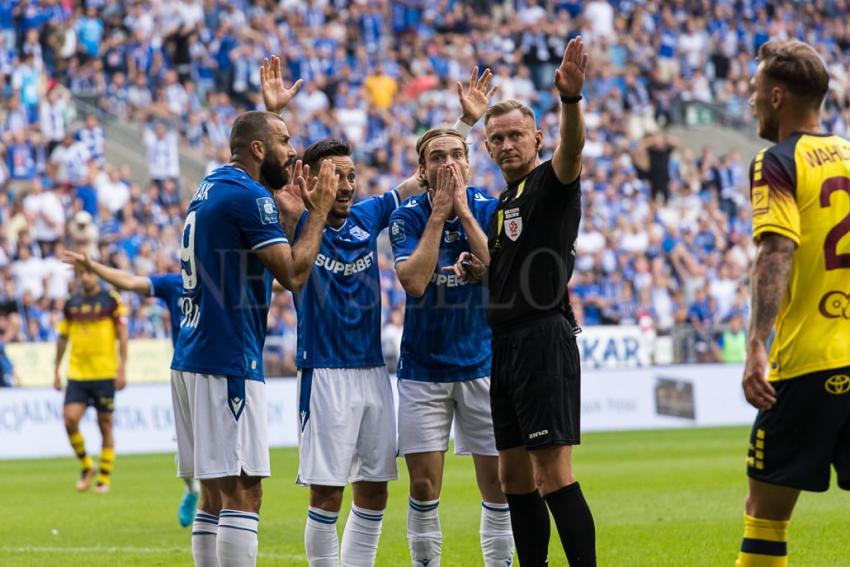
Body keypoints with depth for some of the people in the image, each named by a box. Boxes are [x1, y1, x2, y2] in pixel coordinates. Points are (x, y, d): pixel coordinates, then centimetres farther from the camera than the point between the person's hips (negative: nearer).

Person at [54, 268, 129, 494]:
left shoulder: (111, 300, -2)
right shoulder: (71, 304, 8)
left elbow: (122, 335, -2)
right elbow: (63, 337, 16)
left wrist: (122, 368, -8)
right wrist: (57, 369, 13)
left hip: (105, 374, -3)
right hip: (77, 373, 3)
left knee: (105, 424, 2)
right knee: (70, 419, -10)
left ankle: (105, 478, 11)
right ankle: (87, 467, 11)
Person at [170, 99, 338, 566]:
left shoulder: (209, 190, 17)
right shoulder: (248, 195, -12)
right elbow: (292, 273, -13)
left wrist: (283, 202, 23)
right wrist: (318, 210, -3)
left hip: (191, 358, 10)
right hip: (228, 361, -10)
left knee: (215, 493, 11)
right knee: (242, 491, -10)